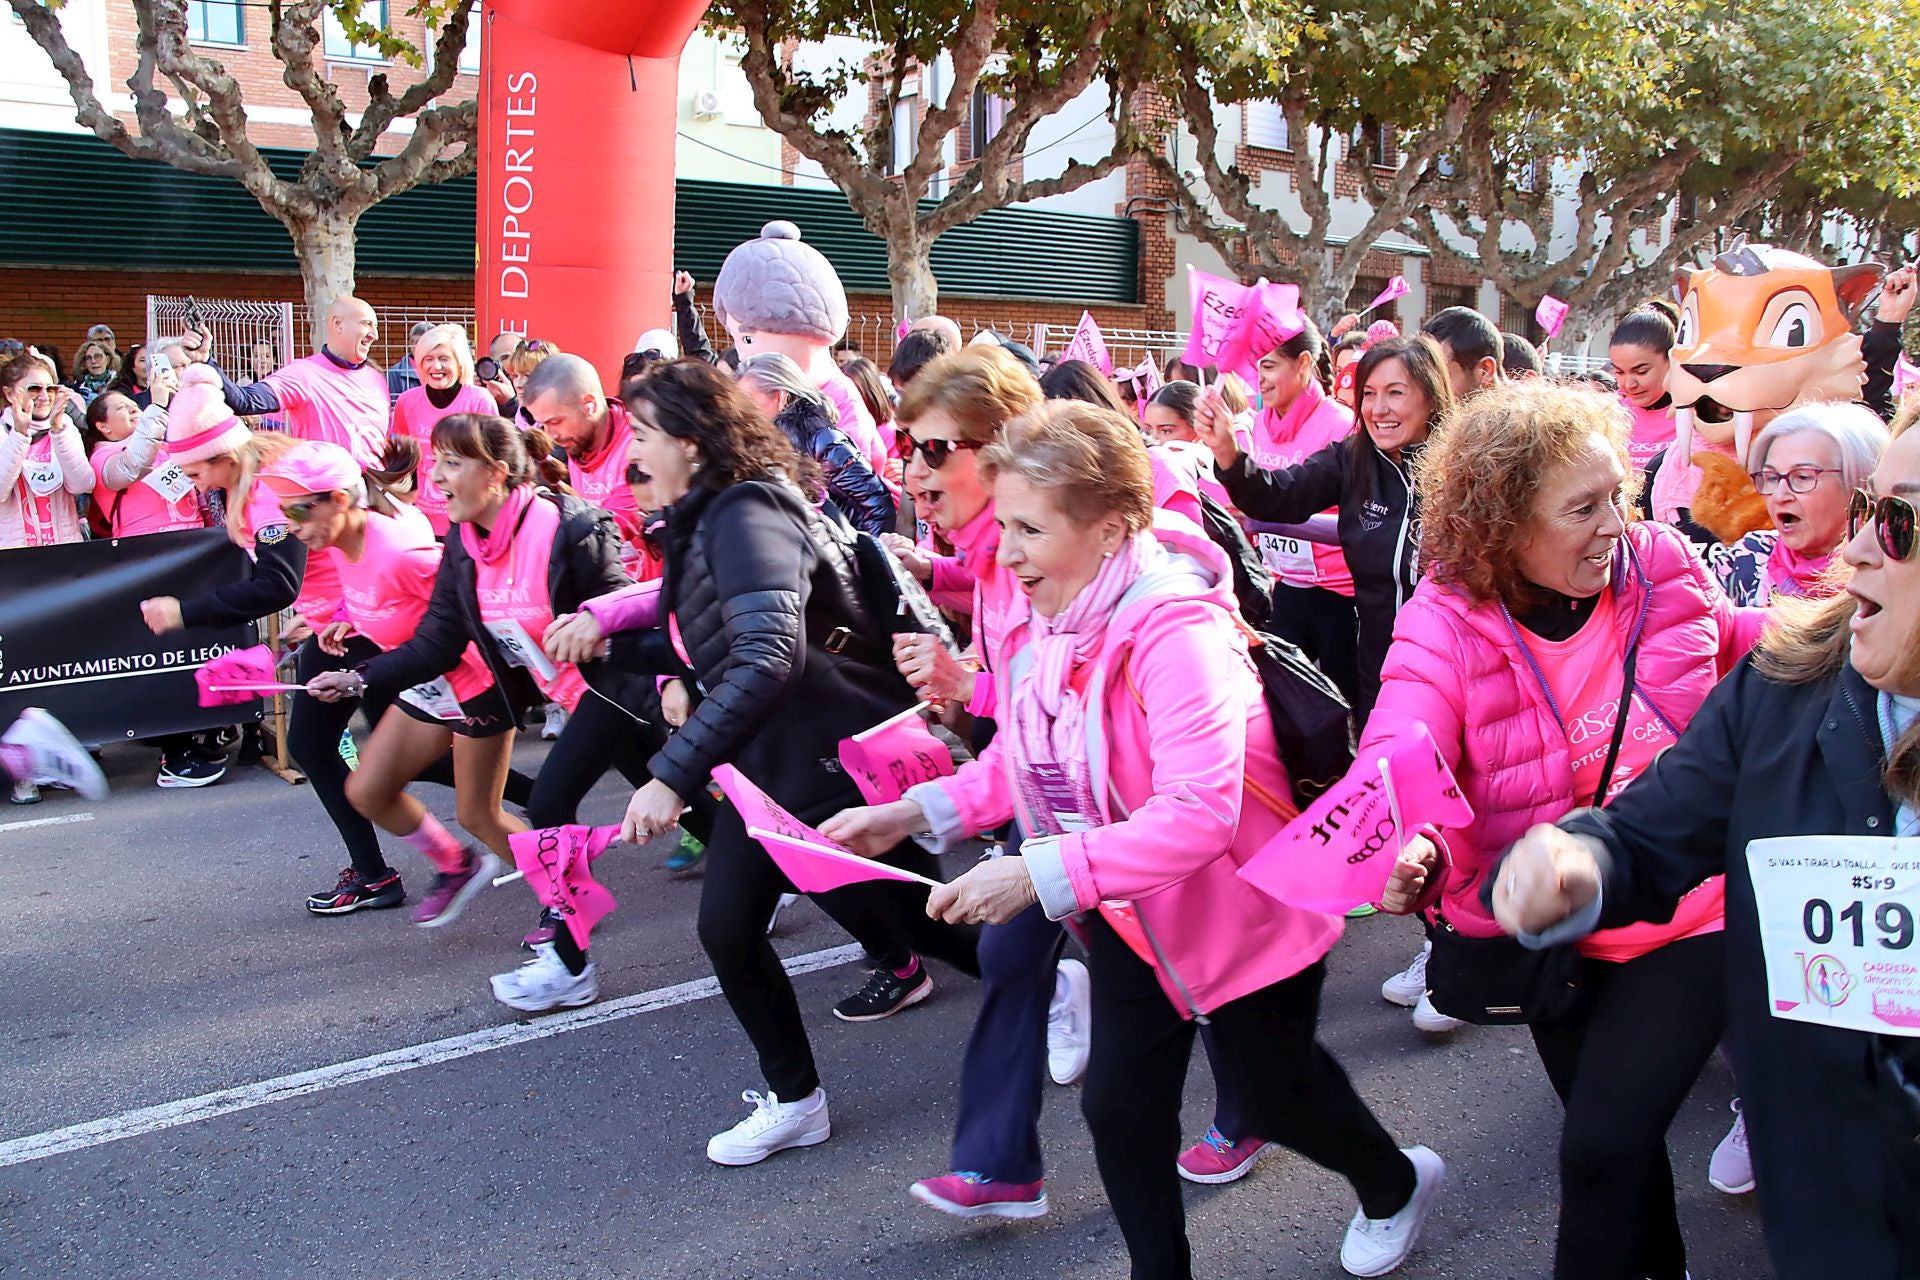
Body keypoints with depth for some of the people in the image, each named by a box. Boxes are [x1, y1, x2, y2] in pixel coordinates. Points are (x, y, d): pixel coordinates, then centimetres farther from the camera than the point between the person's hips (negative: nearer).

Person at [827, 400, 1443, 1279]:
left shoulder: (1176, 635, -33)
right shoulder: (1042, 617, -8)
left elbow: (1197, 815, -40)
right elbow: (1024, 760, 4)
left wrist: (1039, 875, -42)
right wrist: (915, 811, -9)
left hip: (1236, 903, -6)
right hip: (1129, 911, 6)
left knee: (1274, 1095, 14)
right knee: (1120, 1102, 8)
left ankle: (1395, 1183, 47)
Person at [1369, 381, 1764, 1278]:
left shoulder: (1661, 567, -10)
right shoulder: (1446, 627, -17)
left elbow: (1734, 648, 13)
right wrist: (1410, 842, -55)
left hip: (1690, 912, -1)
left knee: (1602, 1147, -13)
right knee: (1615, 1141, 22)